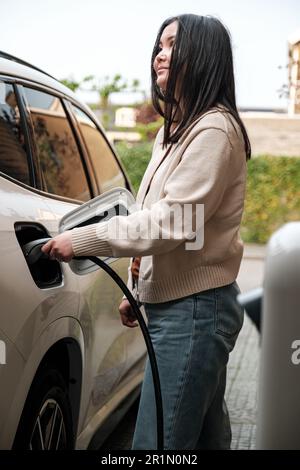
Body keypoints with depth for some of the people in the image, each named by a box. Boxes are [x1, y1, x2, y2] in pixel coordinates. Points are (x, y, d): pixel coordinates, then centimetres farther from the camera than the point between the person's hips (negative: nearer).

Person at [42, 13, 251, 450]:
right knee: (208, 434, 17)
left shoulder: (214, 130, -14)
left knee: (157, 441, -10)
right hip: (174, 304, 10)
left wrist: (81, 240, -18)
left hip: (193, 310, -10)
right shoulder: (173, 131, 17)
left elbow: (174, 222, -22)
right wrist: (136, 289, 21)